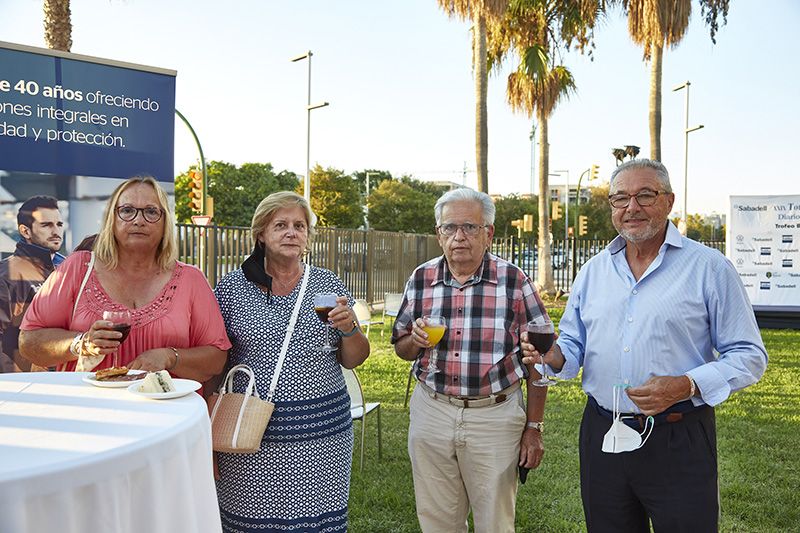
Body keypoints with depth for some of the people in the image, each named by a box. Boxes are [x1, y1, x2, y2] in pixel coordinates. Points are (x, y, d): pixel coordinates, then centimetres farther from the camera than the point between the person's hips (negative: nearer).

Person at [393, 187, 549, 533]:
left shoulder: (514, 281, -7)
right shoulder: (421, 279, 2)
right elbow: (401, 349, 11)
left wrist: (534, 427, -4)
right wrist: (415, 341, -12)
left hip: (495, 415, -2)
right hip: (431, 411, 3)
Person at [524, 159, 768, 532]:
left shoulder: (709, 267, -5)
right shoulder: (593, 271, 9)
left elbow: (749, 355, -5)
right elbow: (573, 346, 14)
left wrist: (686, 386, -21)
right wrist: (553, 356, -9)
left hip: (680, 442, -4)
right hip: (602, 437, 4)